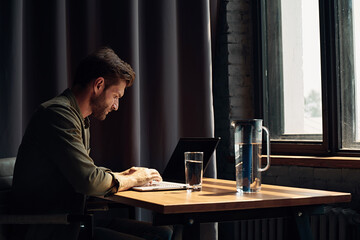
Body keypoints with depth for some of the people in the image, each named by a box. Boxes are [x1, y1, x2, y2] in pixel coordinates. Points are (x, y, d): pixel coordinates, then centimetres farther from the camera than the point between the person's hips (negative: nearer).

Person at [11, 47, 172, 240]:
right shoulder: (58, 113, -16)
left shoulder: (81, 121, 17)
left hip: (70, 222, 10)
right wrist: (132, 180, -5)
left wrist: (123, 176, 10)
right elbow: (88, 180, -21)